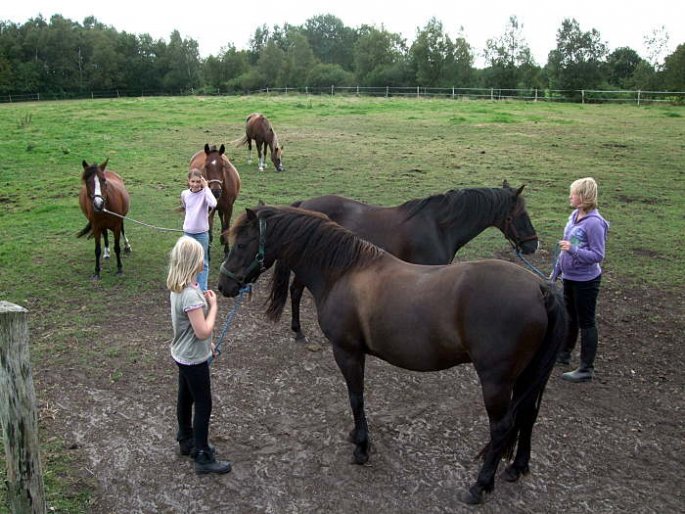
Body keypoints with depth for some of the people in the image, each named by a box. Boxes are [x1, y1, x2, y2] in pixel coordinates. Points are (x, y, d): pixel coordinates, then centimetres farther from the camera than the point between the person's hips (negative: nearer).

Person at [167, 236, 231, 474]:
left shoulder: (178, 288, 0)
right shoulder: (191, 295, -30)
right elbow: (203, 331, -27)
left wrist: (208, 343, 19)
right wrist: (213, 305, -16)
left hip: (183, 354, 9)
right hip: (194, 359, -9)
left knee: (185, 398, 22)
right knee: (203, 405, 2)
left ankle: (187, 441, 39)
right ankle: (203, 458, 12)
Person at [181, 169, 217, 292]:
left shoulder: (204, 193, -14)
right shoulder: (185, 194, -2)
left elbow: (213, 204, -36)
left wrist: (206, 187, -30)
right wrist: (188, 221, 10)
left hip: (202, 233, -3)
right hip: (188, 232, 4)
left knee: (203, 262, 6)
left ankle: (203, 289, 13)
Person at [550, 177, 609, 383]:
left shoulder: (594, 223, -22)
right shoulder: (574, 216, 2)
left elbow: (598, 255, -20)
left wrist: (573, 250, -33)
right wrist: (556, 271, 17)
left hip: (585, 280, -8)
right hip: (570, 277, 8)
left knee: (586, 322, 4)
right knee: (569, 317, 23)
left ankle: (586, 369, 16)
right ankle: (564, 353, 41)